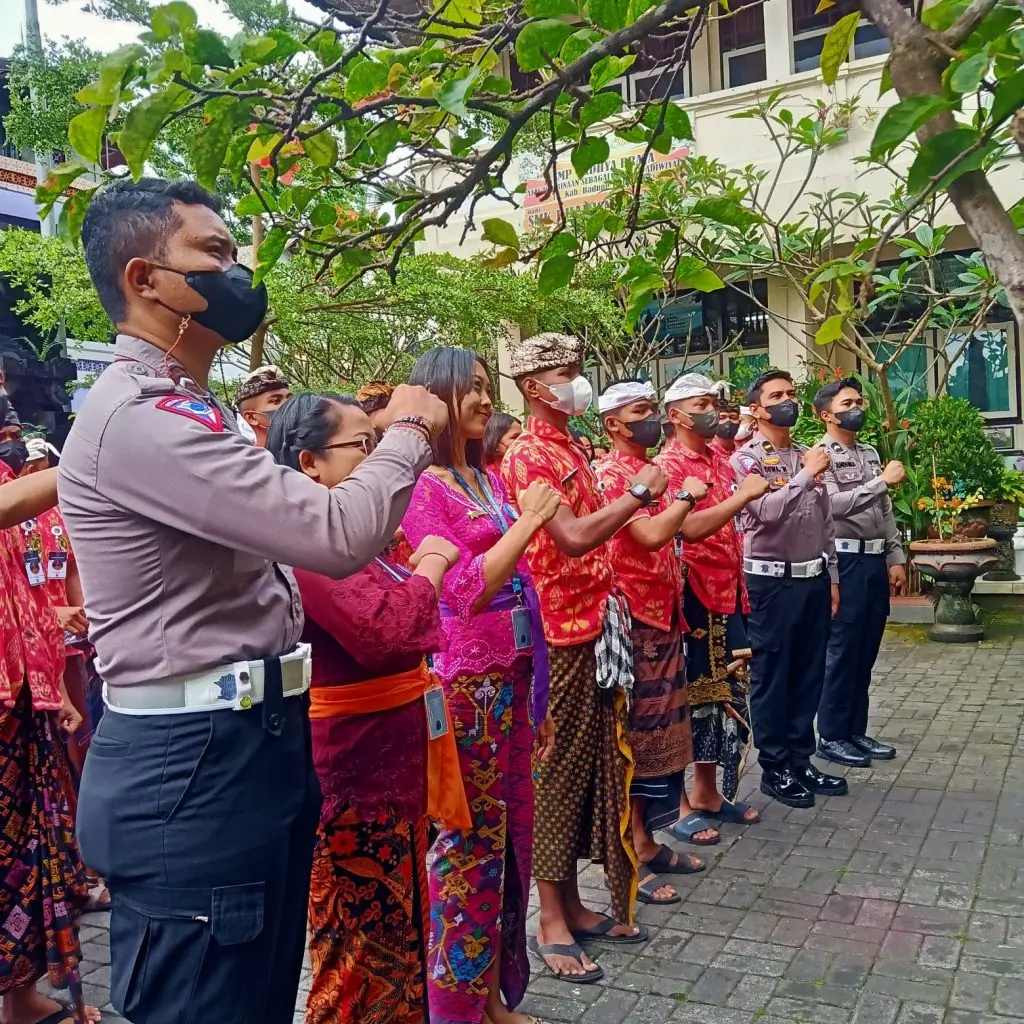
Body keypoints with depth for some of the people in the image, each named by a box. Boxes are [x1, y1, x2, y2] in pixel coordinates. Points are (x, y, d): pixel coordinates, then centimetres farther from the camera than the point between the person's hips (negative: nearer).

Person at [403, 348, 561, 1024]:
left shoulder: (490, 480, 11)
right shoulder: (421, 485, -10)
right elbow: (462, 591, -17)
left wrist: (536, 690, 16)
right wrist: (526, 522, -15)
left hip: (510, 674, 7)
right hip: (461, 679, -7)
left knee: (511, 831, 15)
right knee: (467, 839, 4)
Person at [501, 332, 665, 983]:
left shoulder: (572, 449, 16)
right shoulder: (528, 454, -12)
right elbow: (572, 538, -23)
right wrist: (638, 494, -14)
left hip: (593, 625, 9)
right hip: (560, 632, -9)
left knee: (592, 762, 14)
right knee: (558, 769, 0)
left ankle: (574, 905, 27)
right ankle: (551, 925, 13)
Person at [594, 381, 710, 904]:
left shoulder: (652, 470, 15)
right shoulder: (609, 473, -13)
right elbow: (653, 535, -25)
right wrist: (685, 496, -11)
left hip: (662, 616, 9)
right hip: (631, 621, -9)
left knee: (657, 730, 14)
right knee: (633, 735, -1)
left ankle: (646, 839, 27)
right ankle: (630, 856, 9)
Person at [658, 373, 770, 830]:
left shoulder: (720, 457, 13)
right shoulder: (667, 466, -11)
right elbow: (691, 527, -26)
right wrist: (744, 494, -26)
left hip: (726, 593, 8)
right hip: (689, 595, -8)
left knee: (727, 694, 13)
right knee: (689, 697, 0)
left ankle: (709, 793, 27)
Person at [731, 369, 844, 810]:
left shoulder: (807, 456, 14)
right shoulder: (745, 458, -7)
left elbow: (826, 524, 16)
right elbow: (768, 510, -23)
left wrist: (832, 577, 14)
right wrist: (807, 475, -17)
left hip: (813, 579, 7)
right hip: (772, 582, -7)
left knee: (809, 675, 12)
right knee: (771, 678, 3)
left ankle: (801, 759, 24)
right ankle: (774, 768, 13)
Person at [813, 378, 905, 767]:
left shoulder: (870, 453, 16)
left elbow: (885, 512, 16)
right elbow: (835, 505, -21)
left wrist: (896, 558, 10)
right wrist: (882, 481, -21)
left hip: (876, 560, 8)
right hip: (846, 561, -7)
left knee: (866, 651, 12)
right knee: (843, 650, -1)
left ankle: (856, 730, 22)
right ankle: (830, 735, 10)